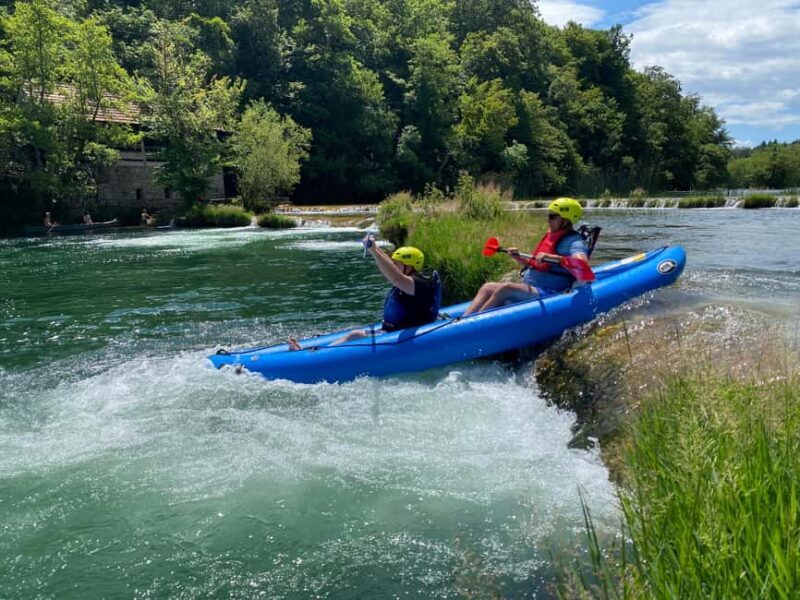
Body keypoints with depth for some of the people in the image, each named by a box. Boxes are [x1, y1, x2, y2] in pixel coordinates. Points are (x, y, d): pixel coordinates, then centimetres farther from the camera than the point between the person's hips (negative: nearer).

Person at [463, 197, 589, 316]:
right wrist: (518, 258, 14)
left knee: (505, 289, -29)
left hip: (549, 294, -9)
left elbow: (582, 262, -29)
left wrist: (550, 257, -37)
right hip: (530, 290, 9)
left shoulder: (573, 241, -7)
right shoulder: (550, 237, 20)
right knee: (487, 287, -4)